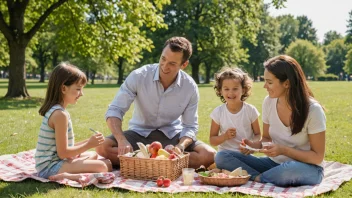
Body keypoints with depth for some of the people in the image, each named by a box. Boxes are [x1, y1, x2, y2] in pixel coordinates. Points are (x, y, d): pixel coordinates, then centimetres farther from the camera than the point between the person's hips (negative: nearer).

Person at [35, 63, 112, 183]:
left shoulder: (54, 110, 13)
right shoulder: (60, 114, -19)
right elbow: (63, 152, -19)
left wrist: (88, 142, 9)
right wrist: (88, 145, -9)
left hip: (49, 163, 10)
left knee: (93, 155, 29)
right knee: (103, 166, -20)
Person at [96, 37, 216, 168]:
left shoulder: (190, 87, -13)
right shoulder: (139, 76, -17)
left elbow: (190, 127, -7)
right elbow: (114, 111, -18)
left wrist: (180, 146, -30)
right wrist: (122, 140, -37)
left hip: (172, 135, 1)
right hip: (140, 133, 0)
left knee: (209, 155, -23)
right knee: (102, 147, -27)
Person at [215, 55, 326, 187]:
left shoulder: (313, 110, -18)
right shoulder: (269, 102, -4)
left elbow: (317, 157, -13)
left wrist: (284, 150, -25)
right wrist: (255, 145, -12)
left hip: (308, 168, -4)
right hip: (275, 163, 5)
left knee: (290, 170, -42)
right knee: (222, 157, -10)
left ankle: (256, 178, -14)